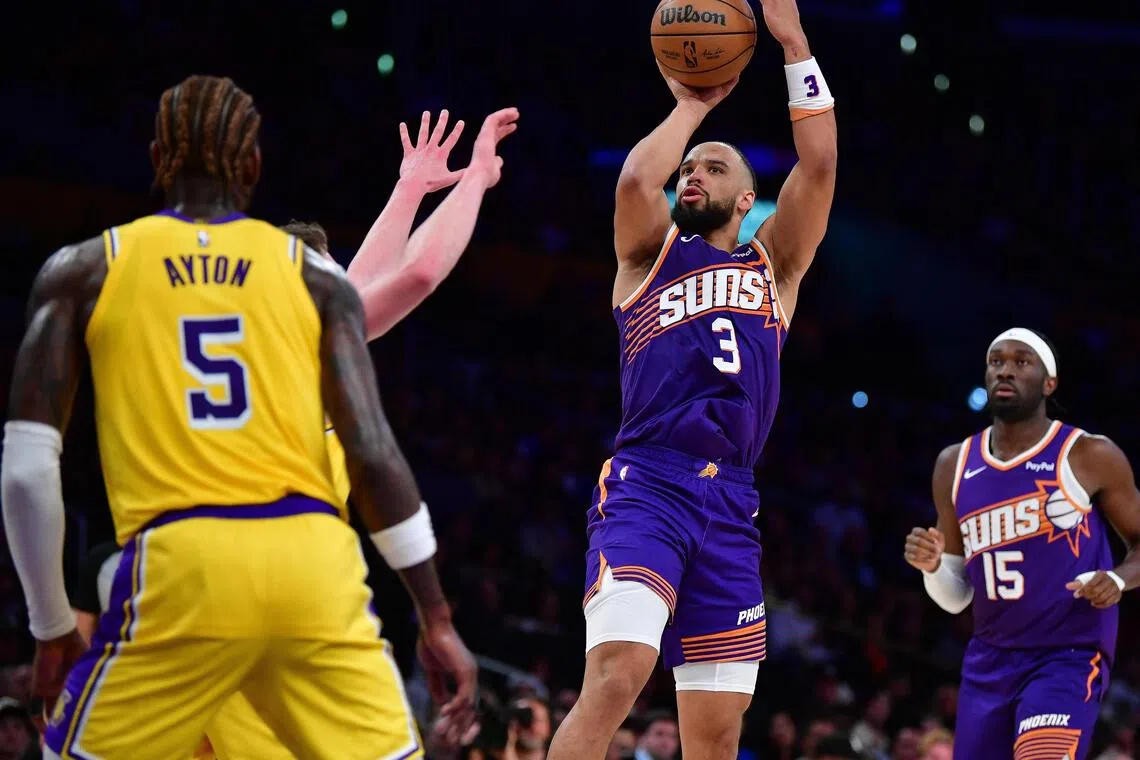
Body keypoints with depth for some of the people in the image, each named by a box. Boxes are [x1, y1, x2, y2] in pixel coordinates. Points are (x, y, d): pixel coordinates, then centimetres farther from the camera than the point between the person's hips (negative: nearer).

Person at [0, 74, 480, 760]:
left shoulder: (84, 271, 13)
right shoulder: (315, 276, 14)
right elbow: (373, 451, 5)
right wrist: (436, 618, 8)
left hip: (180, 567, -1)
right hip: (312, 561, 1)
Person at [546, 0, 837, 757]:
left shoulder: (774, 266, 20)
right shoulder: (650, 255, 14)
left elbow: (818, 164, 8)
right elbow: (636, 179, -8)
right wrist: (692, 106, 6)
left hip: (730, 505, 4)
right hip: (646, 488, -4)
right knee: (616, 679, -26)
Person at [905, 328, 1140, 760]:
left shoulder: (1089, 457, -4)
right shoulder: (955, 465, 9)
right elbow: (956, 599, 14)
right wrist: (932, 567, -8)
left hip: (1068, 657, -5)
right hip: (989, 662, 5)